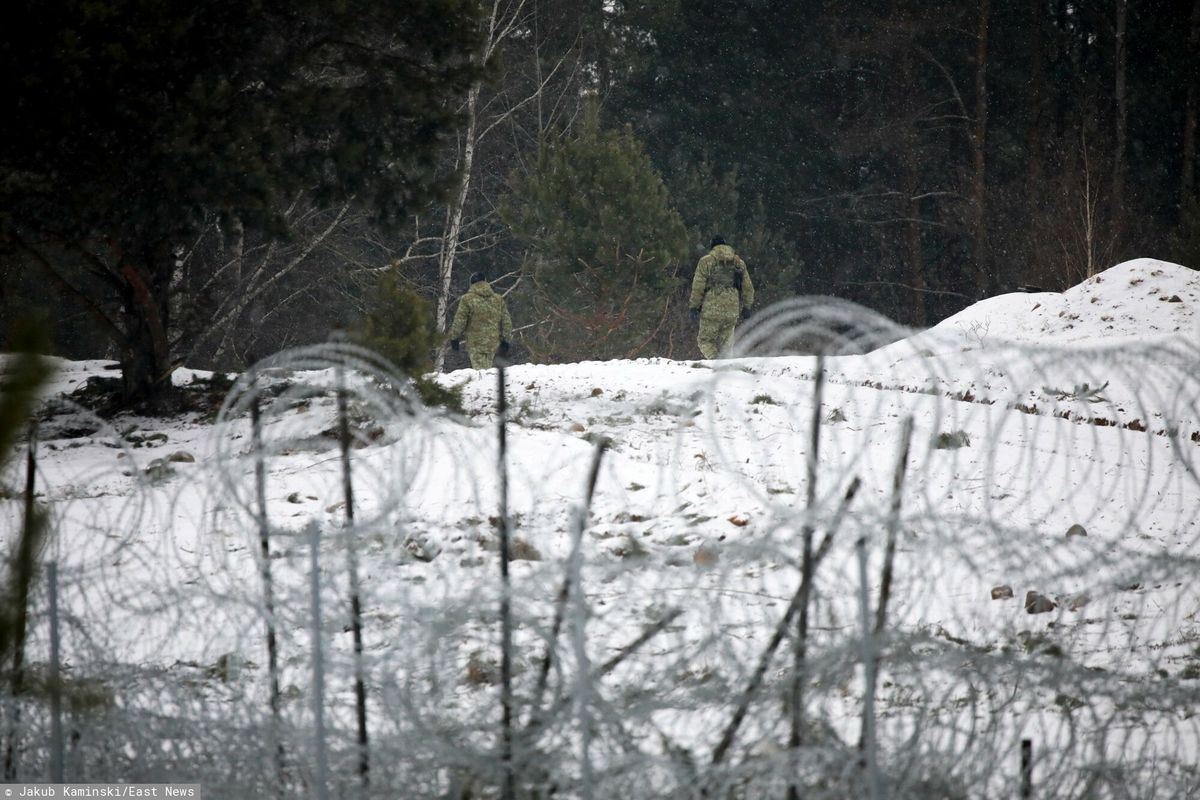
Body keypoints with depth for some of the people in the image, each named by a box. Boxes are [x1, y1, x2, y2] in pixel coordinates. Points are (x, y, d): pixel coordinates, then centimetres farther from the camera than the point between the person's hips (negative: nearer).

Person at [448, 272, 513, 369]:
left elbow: (459, 321, -4)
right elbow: (506, 322, 11)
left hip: (476, 344, -4)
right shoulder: (498, 300, 9)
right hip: (493, 344, 4)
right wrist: (505, 340, 19)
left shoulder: (467, 299, -5)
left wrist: (454, 338, 7)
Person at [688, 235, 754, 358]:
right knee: (724, 342, 10)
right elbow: (748, 287, 16)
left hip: (712, 308, -4)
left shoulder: (706, 260, 1)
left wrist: (693, 306, 3)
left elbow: (698, 286, -3)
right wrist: (746, 307, 25)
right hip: (732, 310, 4)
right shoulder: (739, 263, 14)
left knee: (705, 340, 3)